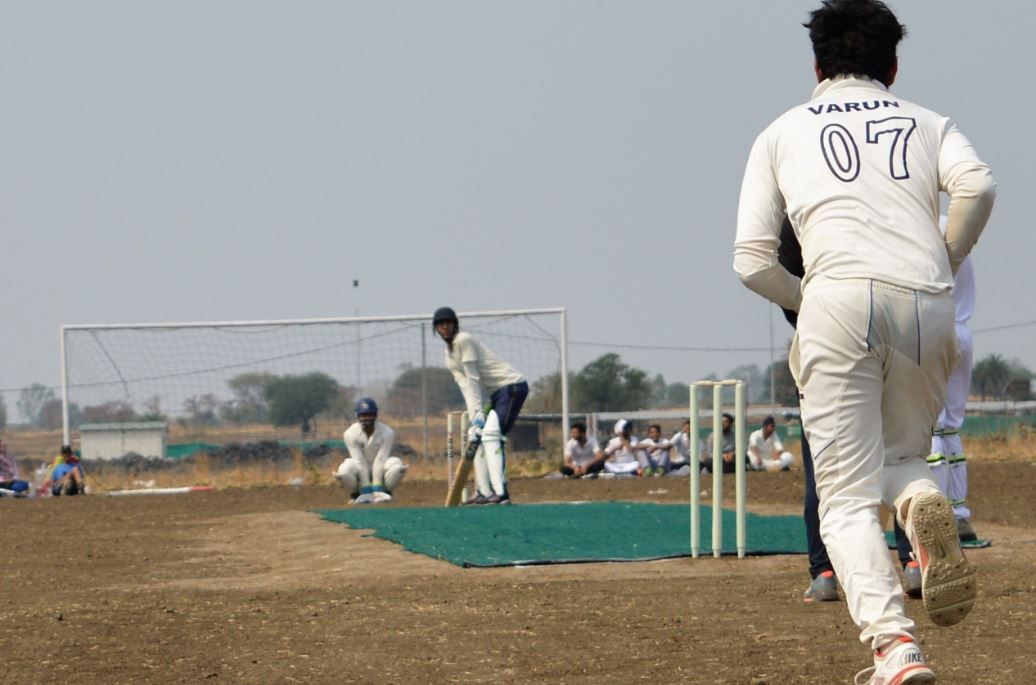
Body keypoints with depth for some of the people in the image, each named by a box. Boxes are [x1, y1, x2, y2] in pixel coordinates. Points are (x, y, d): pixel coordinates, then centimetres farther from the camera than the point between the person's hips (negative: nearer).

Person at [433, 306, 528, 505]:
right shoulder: (449, 354, 15)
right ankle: (484, 492, 15)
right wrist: (474, 415, -9)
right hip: (496, 392, 10)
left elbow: (473, 379, -15)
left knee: (491, 434, -22)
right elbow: (464, 384, 4)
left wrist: (478, 414, -17)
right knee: (476, 435, 12)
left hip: (512, 385, -10)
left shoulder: (464, 340, -12)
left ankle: (501, 493, -31)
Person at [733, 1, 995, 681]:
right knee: (901, 455, 22)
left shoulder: (783, 133, 22)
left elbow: (752, 261, 13)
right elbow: (977, 185, 0)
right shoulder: (928, 123, 23)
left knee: (848, 497, 0)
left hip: (840, 301, -2)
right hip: (927, 306, 2)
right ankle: (925, 506, -15)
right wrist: (946, 262, 14)